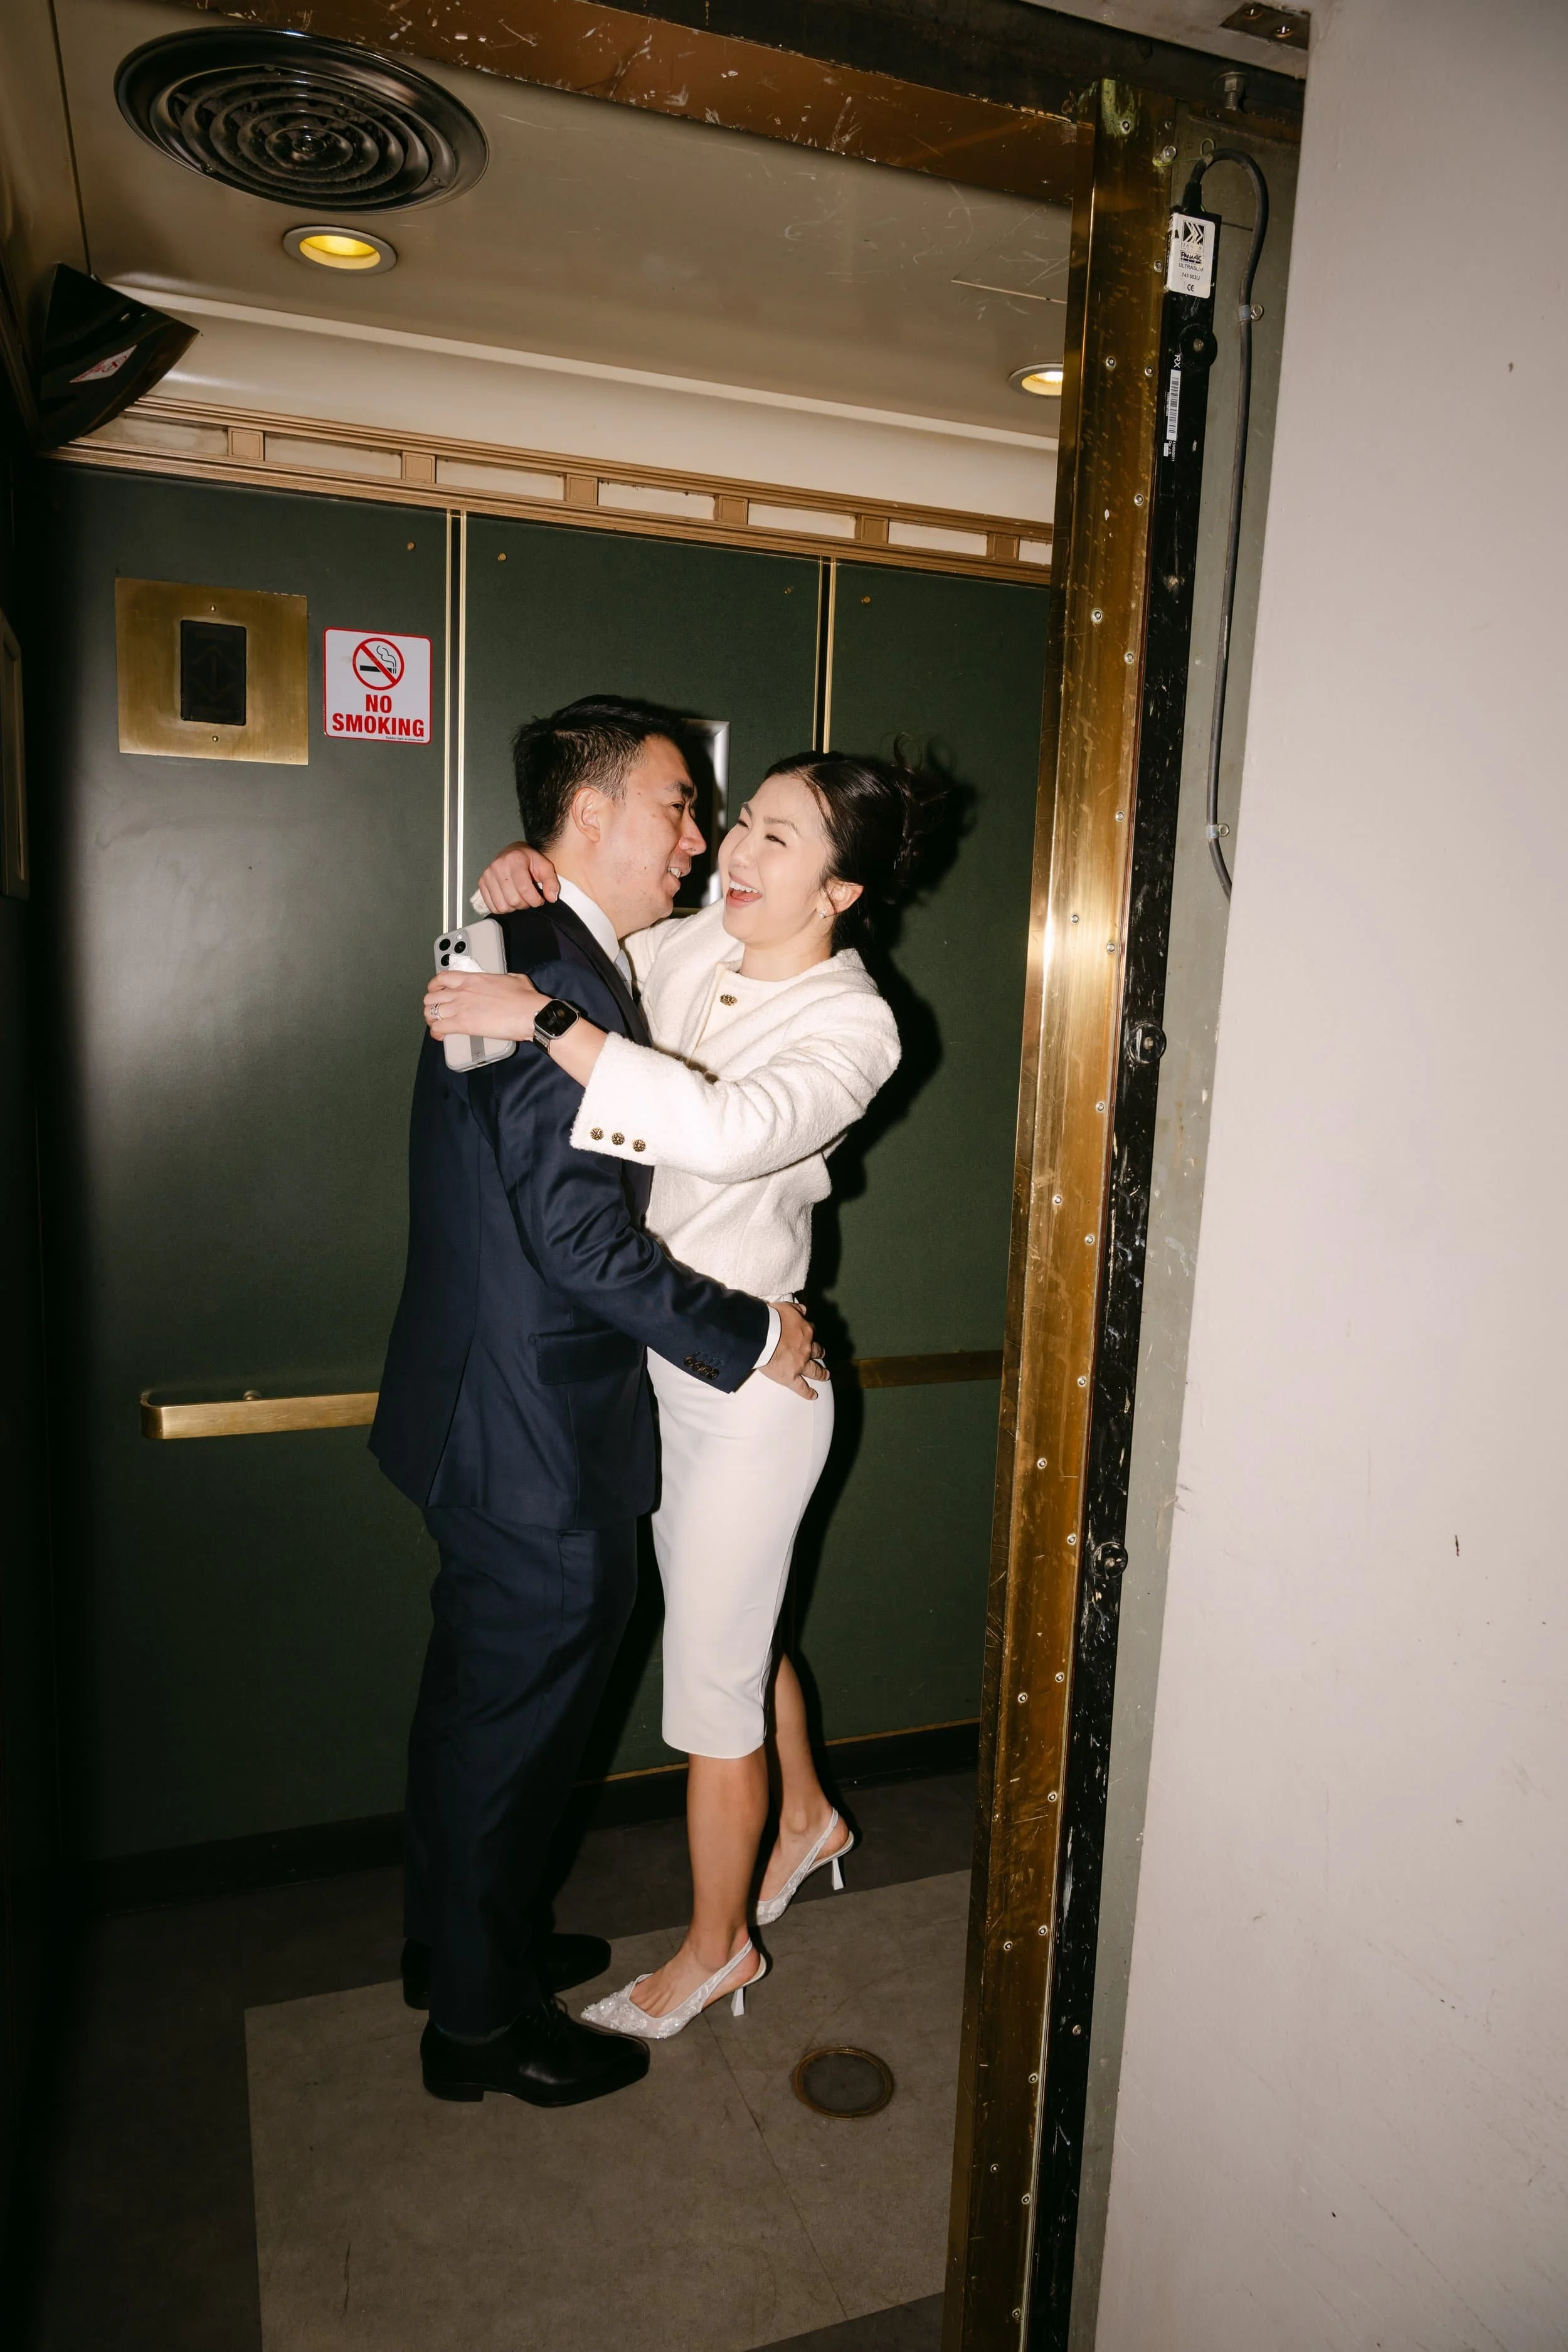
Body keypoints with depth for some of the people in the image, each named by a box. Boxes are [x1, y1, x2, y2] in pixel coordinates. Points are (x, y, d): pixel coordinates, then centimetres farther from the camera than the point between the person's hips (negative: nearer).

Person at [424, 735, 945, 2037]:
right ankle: (806, 1816, 53)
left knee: (710, 1682, 9)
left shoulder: (853, 1021, -19)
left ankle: (716, 1946, 34)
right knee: (736, 1632, 26)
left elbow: (731, 1130, -38)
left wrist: (545, 1018, -36)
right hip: (664, 1365, 7)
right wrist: (528, 884, -5)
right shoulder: (702, 946, 1)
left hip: (747, 1388, -7)